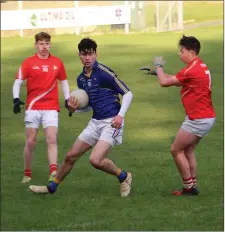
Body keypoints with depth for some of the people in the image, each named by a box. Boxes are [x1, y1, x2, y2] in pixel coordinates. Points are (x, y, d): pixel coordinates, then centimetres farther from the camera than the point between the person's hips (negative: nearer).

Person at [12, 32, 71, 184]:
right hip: (33, 107, -1)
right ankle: (27, 174, 15)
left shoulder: (57, 62, 7)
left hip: (51, 108, 1)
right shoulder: (28, 63, 0)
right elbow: (18, 82, -3)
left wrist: (68, 100, 9)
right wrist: (16, 99, -18)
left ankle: (54, 171, -24)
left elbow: (64, 82, 18)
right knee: (30, 141, 2)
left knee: (52, 139, -14)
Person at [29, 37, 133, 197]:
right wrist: (75, 108, 1)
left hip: (111, 122, -7)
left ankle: (124, 177, 3)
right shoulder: (81, 79, 9)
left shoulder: (104, 73, -14)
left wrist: (120, 115, -23)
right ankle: (52, 186, 28)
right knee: (71, 156, 11)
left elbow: (128, 93, -12)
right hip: (95, 122, 7)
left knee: (96, 160, -22)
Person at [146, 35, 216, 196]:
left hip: (198, 120, -10)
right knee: (188, 151, 17)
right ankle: (192, 186, 17)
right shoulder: (200, 66, 11)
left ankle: (189, 187, 2)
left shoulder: (193, 69, -20)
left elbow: (164, 82, -16)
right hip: (206, 117, 10)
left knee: (176, 150, 0)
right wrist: (159, 72, 12)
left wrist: (159, 66, 0)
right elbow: (178, 81, 21)